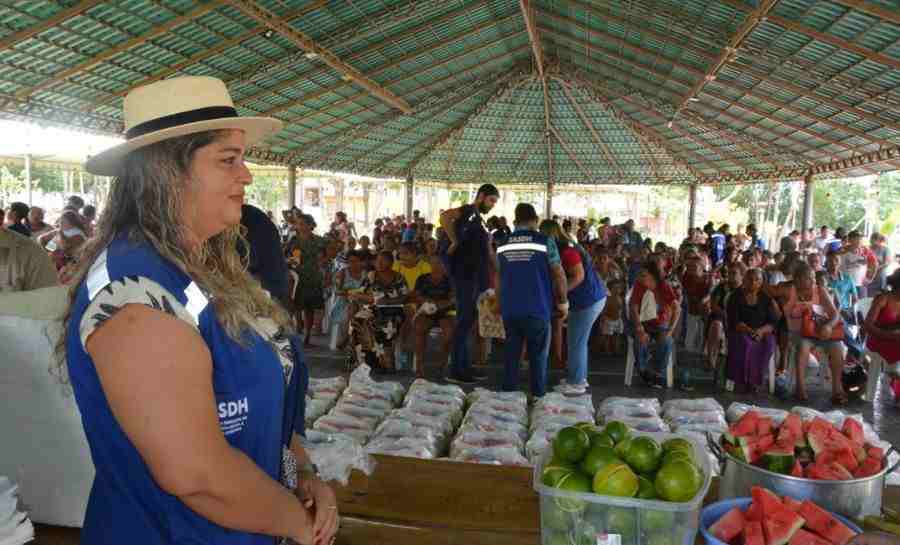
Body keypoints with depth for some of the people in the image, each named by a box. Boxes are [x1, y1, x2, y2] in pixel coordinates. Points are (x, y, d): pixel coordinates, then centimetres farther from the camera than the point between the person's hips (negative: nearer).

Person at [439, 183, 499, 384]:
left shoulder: (479, 220, 21)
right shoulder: (468, 211, -9)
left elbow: (487, 253, 26)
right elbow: (444, 217, -30)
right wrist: (454, 242, -23)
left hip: (475, 277, 10)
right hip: (465, 275, -10)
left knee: (468, 320, 13)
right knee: (465, 319, -7)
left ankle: (465, 366, 21)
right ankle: (456, 370, -2)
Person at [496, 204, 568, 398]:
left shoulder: (503, 244, 7)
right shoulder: (545, 242, -5)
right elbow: (559, 275, -5)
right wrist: (563, 302, 7)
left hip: (509, 309, 3)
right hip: (537, 309, -3)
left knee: (511, 353, 12)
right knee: (538, 354, 7)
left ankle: (509, 393, 18)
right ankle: (538, 395, 12)